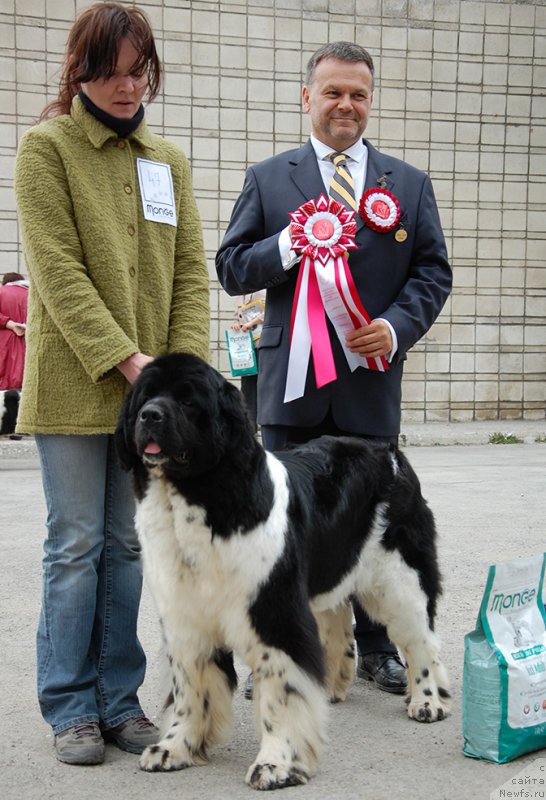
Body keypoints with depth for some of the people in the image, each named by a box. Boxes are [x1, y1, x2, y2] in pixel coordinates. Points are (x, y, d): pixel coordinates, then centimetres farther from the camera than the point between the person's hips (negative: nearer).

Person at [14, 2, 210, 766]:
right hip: (74, 383, -4)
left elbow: (191, 272, 9)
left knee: (129, 546, 9)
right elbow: (58, 270, -10)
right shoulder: (46, 146, -1)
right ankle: (71, 708, 13)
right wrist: (126, 358, -17)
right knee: (76, 546, 1)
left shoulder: (169, 160, 14)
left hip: (149, 389, 4)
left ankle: (119, 698, 19)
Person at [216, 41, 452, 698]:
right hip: (293, 379, 0)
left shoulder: (409, 184, 11)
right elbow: (232, 269, 4)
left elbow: (433, 271, 7)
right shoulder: (267, 179, 8)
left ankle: (375, 646, 23)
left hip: (372, 380, 1)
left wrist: (397, 326, -11)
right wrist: (290, 245, -15)